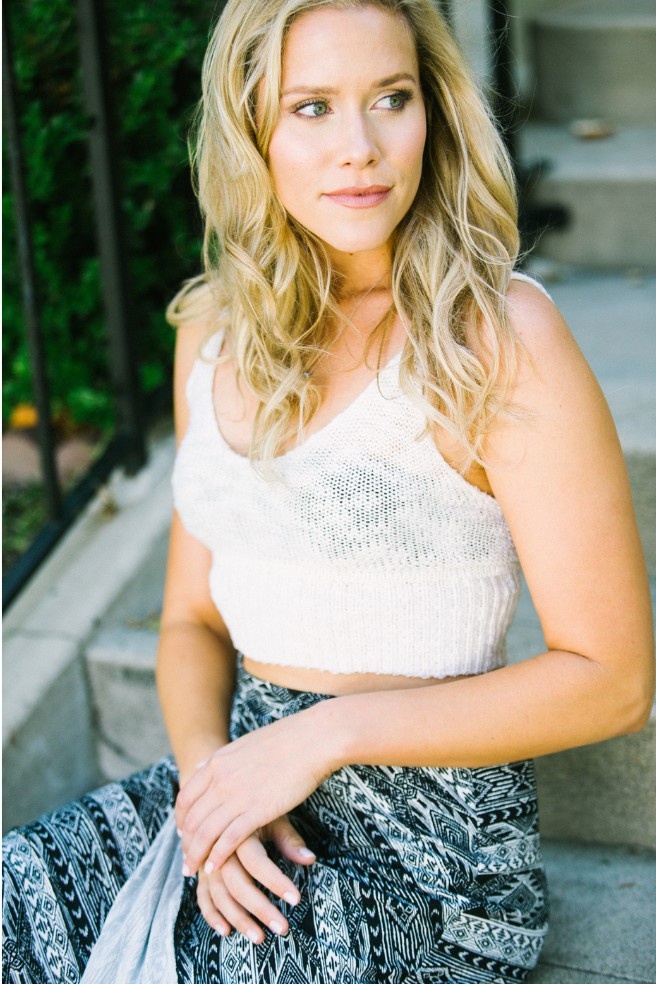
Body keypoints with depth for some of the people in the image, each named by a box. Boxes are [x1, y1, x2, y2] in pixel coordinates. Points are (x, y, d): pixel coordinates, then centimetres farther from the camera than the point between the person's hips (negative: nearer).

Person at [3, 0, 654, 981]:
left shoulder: (498, 338, -13)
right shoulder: (215, 336, 6)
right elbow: (194, 617, 12)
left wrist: (327, 732, -17)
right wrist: (206, 771, -9)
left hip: (426, 849, -5)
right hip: (241, 798, 5)